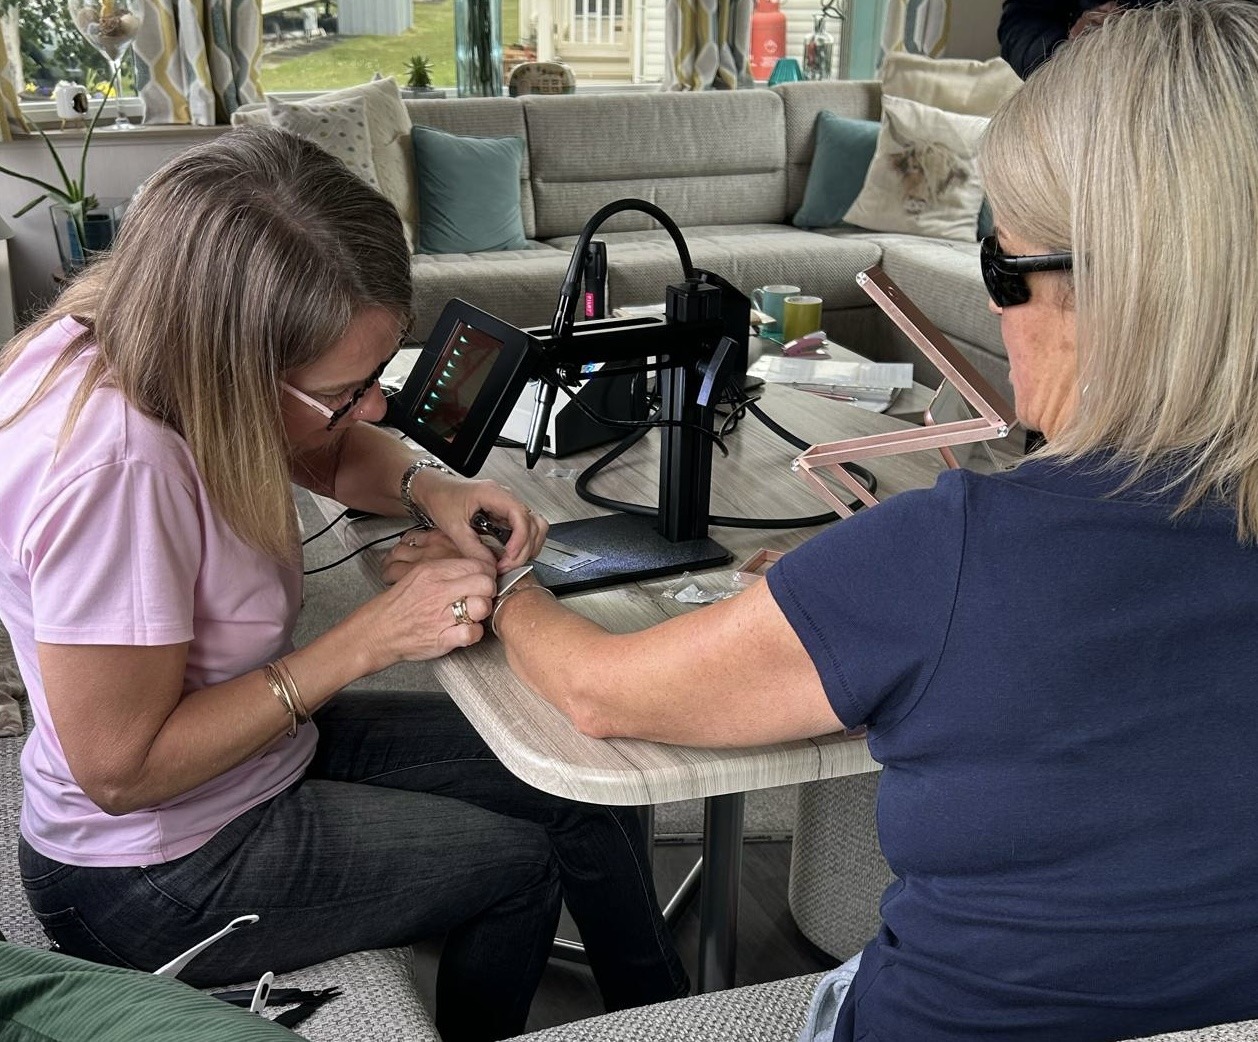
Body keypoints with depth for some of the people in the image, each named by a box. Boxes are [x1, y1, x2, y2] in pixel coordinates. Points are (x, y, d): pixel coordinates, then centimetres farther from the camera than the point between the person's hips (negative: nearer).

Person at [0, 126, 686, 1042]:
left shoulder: (166, 337, -14)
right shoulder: (115, 468, -38)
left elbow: (334, 454, 6)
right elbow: (121, 769, -28)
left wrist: (426, 488, -15)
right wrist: (370, 639, -28)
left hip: (263, 740, 7)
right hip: (160, 876, -7)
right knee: (518, 864, 0)